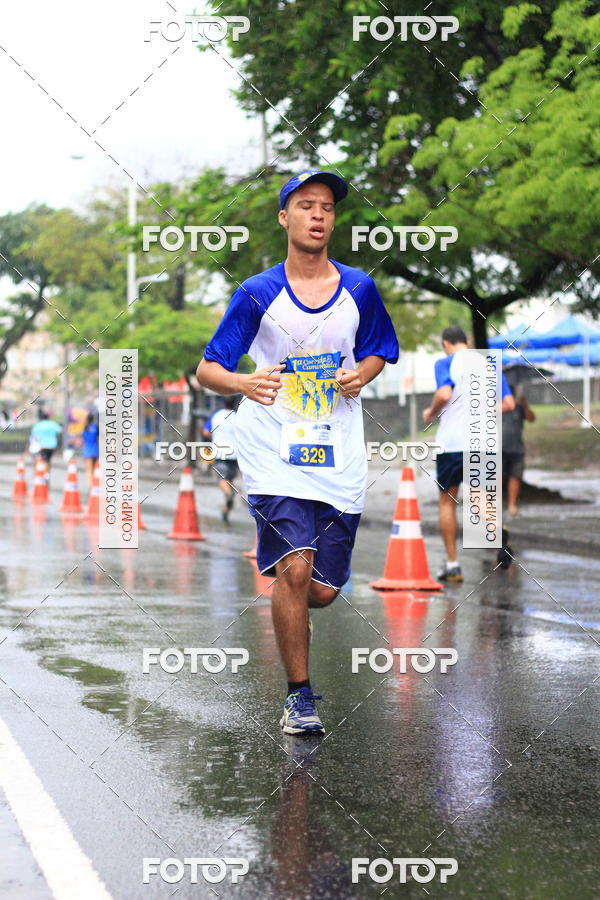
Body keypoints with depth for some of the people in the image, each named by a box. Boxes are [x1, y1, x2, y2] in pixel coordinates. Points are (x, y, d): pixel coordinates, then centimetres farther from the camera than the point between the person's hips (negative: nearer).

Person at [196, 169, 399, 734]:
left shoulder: (359, 289, 5)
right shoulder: (257, 294, -2)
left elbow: (378, 352, 21)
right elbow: (207, 370, -2)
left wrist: (361, 376, -3)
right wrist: (244, 383, -25)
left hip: (339, 457, 3)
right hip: (273, 451, -3)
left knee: (323, 590, 3)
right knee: (295, 567, -19)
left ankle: (286, 613, 41)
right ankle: (299, 696, -4)